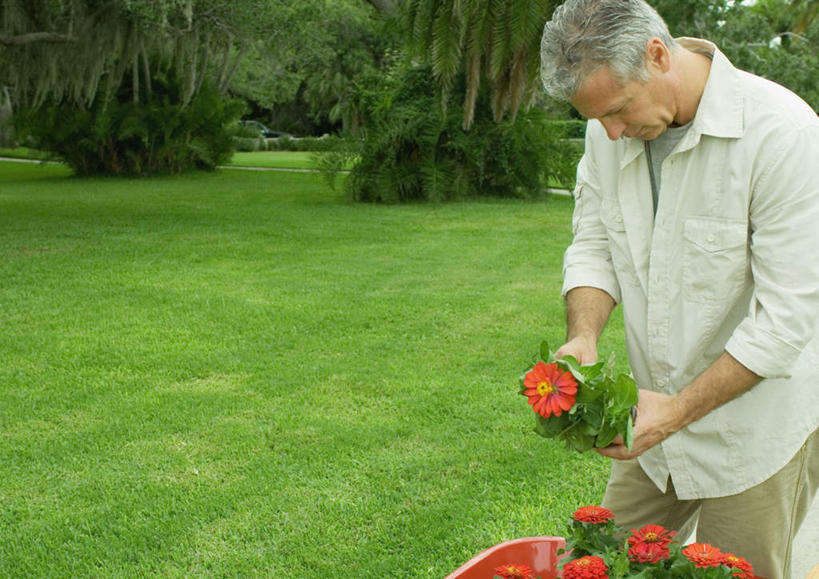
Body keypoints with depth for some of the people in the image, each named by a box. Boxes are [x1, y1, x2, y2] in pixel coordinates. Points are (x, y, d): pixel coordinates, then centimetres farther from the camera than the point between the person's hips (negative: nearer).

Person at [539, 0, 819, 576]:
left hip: (756, 426, -5)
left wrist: (681, 409, -25)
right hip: (657, 417, 6)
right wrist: (583, 336, -15)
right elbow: (592, 245, 5)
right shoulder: (610, 129, -4)